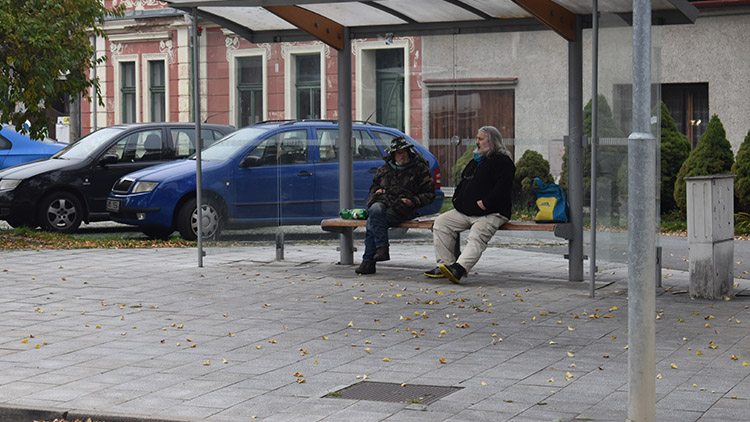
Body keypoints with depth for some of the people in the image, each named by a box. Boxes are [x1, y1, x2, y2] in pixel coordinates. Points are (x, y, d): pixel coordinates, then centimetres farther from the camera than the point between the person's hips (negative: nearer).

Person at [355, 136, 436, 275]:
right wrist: (377, 190, 12)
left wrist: (413, 201, -8)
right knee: (375, 209, -34)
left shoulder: (420, 169, 11)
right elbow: (374, 185, 37)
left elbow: (429, 194, 9)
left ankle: (368, 261, -28)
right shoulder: (384, 169, 24)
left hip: (401, 208, -5)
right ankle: (382, 248, -35)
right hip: (382, 201, 5)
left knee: (372, 222, -29)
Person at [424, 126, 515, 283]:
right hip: (465, 211, 9)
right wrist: (457, 198, 13)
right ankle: (445, 264, -10)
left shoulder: (503, 162, -4)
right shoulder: (475, 161, 24)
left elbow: (502, 187, -18)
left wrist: (485, 204, -22)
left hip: (491, 214, -9)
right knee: (441, 223, -5)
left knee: (477, 237, -31)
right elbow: (463, 181, 32)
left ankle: (458, 269, -51)